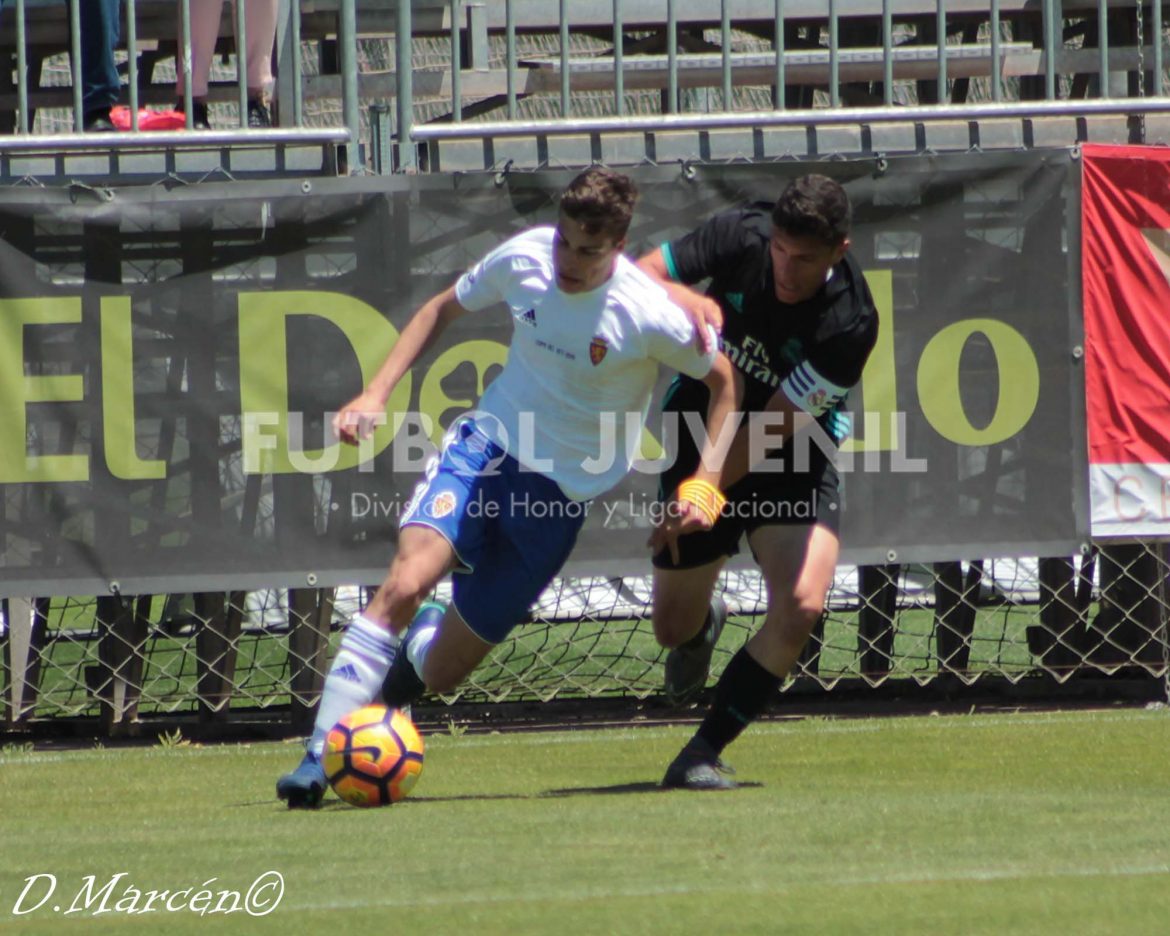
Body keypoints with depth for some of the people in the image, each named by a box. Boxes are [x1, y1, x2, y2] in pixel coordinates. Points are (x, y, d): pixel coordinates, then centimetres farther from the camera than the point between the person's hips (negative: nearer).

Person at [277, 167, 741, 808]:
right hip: (485, 443, 2)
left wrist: (706, 480, -11)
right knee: (407, 580, -27)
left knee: (441, 671, -1)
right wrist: (375, 394, 3)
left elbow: (722, 380, -1)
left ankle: (421, 643, 39)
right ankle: (319, 755, -22)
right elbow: (445, 307, 11)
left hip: (559, 488, -2)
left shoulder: (651, 317, -18)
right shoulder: (524, 257, -7)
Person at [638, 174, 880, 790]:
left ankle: (704, 752, -12)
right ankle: (706, 622, 49)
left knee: (801, 603, -26)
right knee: (674, 626, 8)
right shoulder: (740, 237, -20)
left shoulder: (850, 323, -28)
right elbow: (645, 274, -11)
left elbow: (772, 429, -25)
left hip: (792, 466, -2)